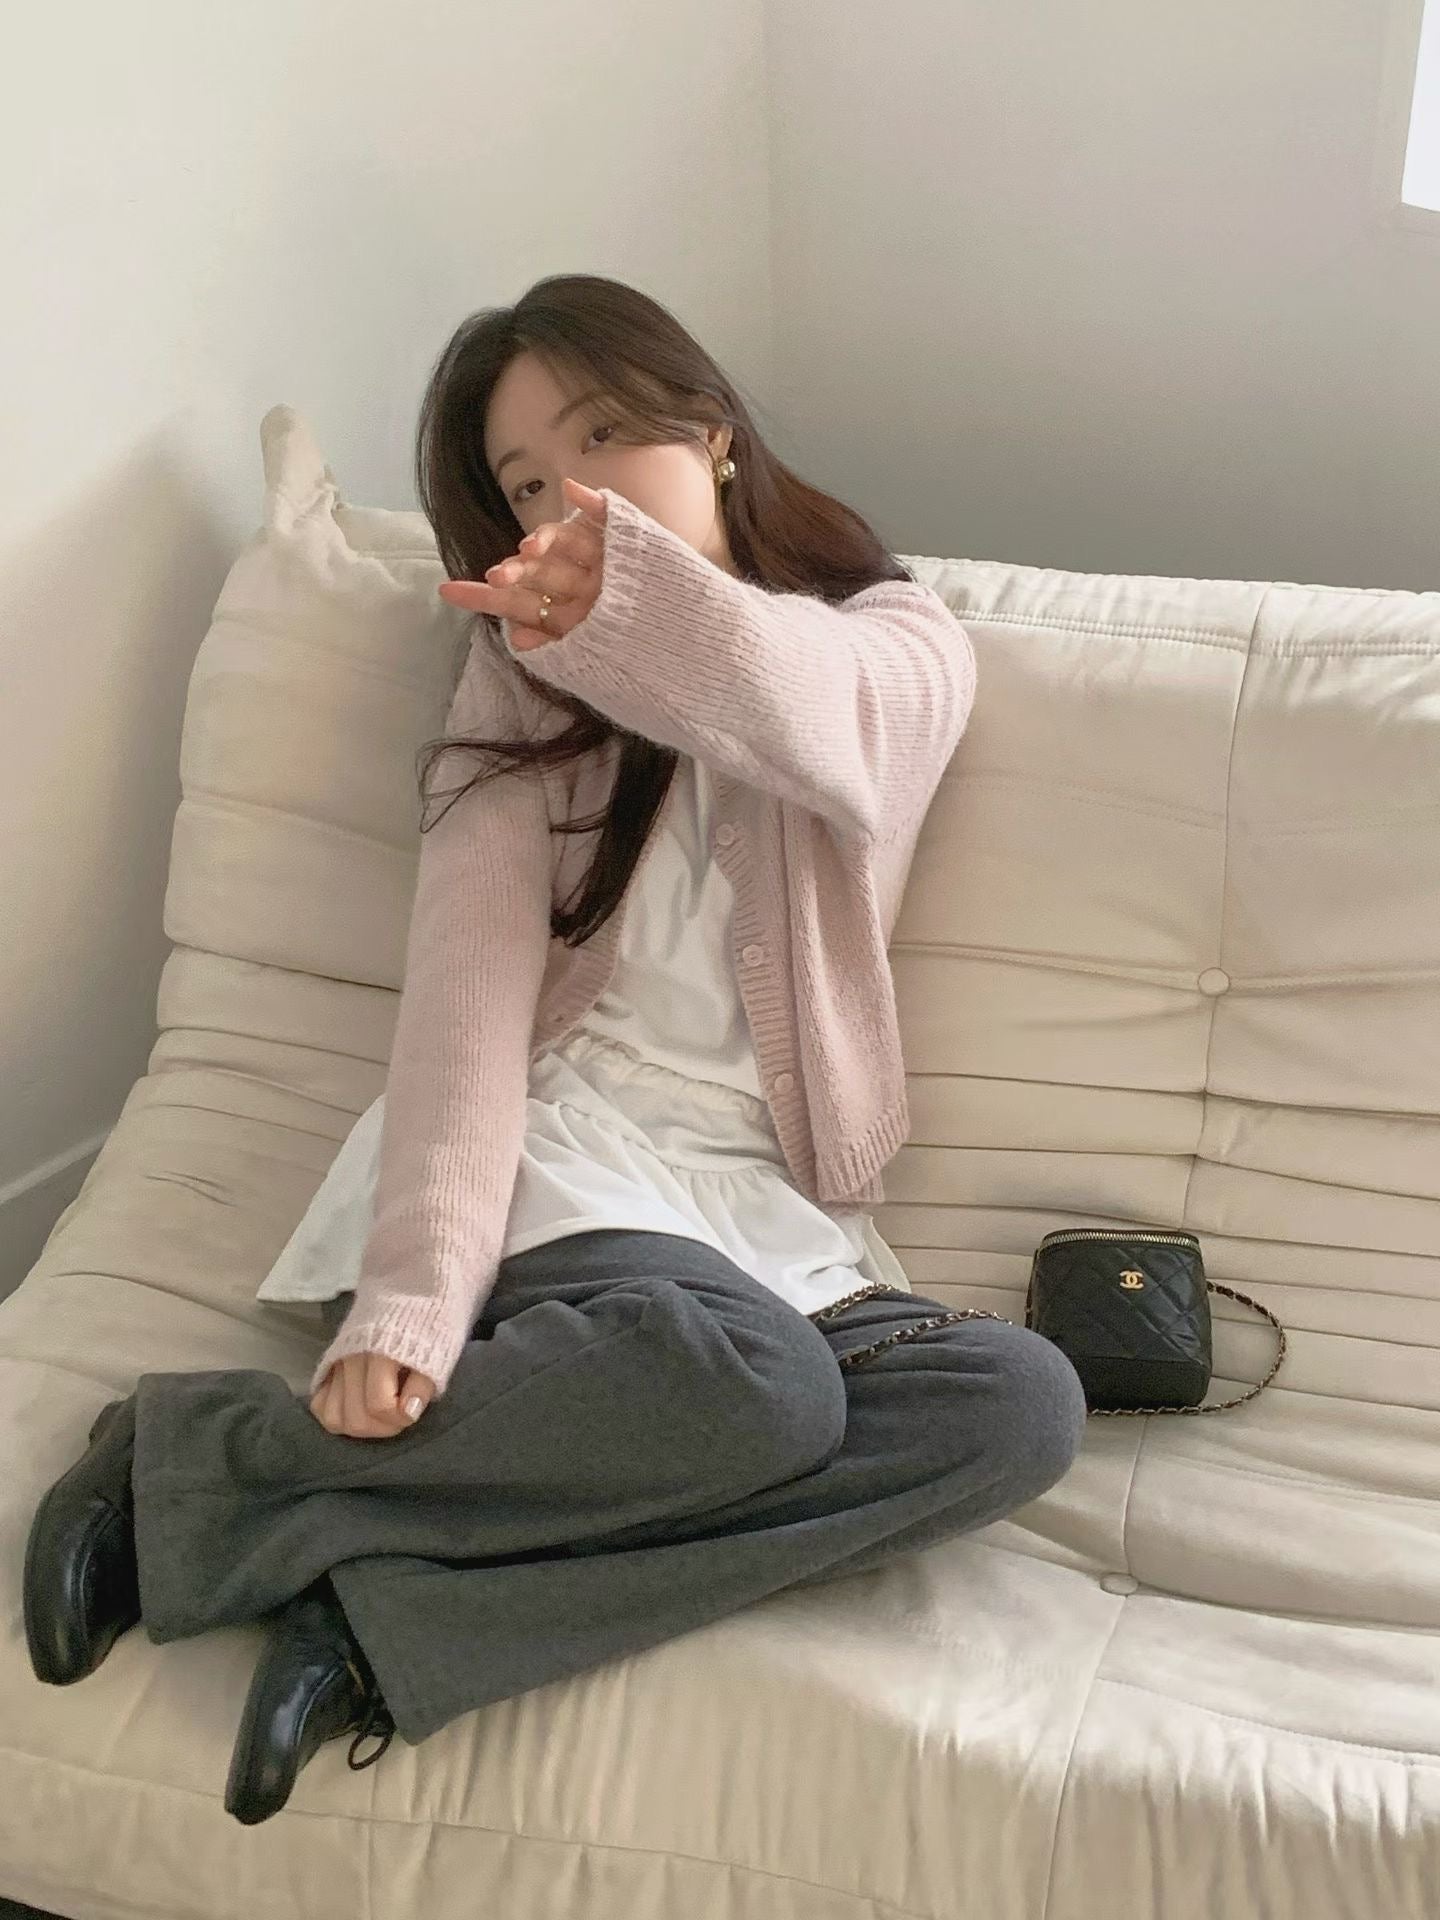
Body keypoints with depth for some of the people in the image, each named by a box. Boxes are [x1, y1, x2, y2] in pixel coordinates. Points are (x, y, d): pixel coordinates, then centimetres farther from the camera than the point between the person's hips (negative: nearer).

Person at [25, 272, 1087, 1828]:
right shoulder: (532, 685, 8)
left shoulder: (898, 647, 9)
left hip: (777, 1207, 3)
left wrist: (629, 594, -41)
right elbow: (466, 1001, -8)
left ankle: (389, 1612, -29)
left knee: (1023, 1405, -28)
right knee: (752, 1388, -34)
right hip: (564, 1162, -2)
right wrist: (408, 1300, -24)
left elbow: (814, 723, -19)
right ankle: (186, 1463, -22)